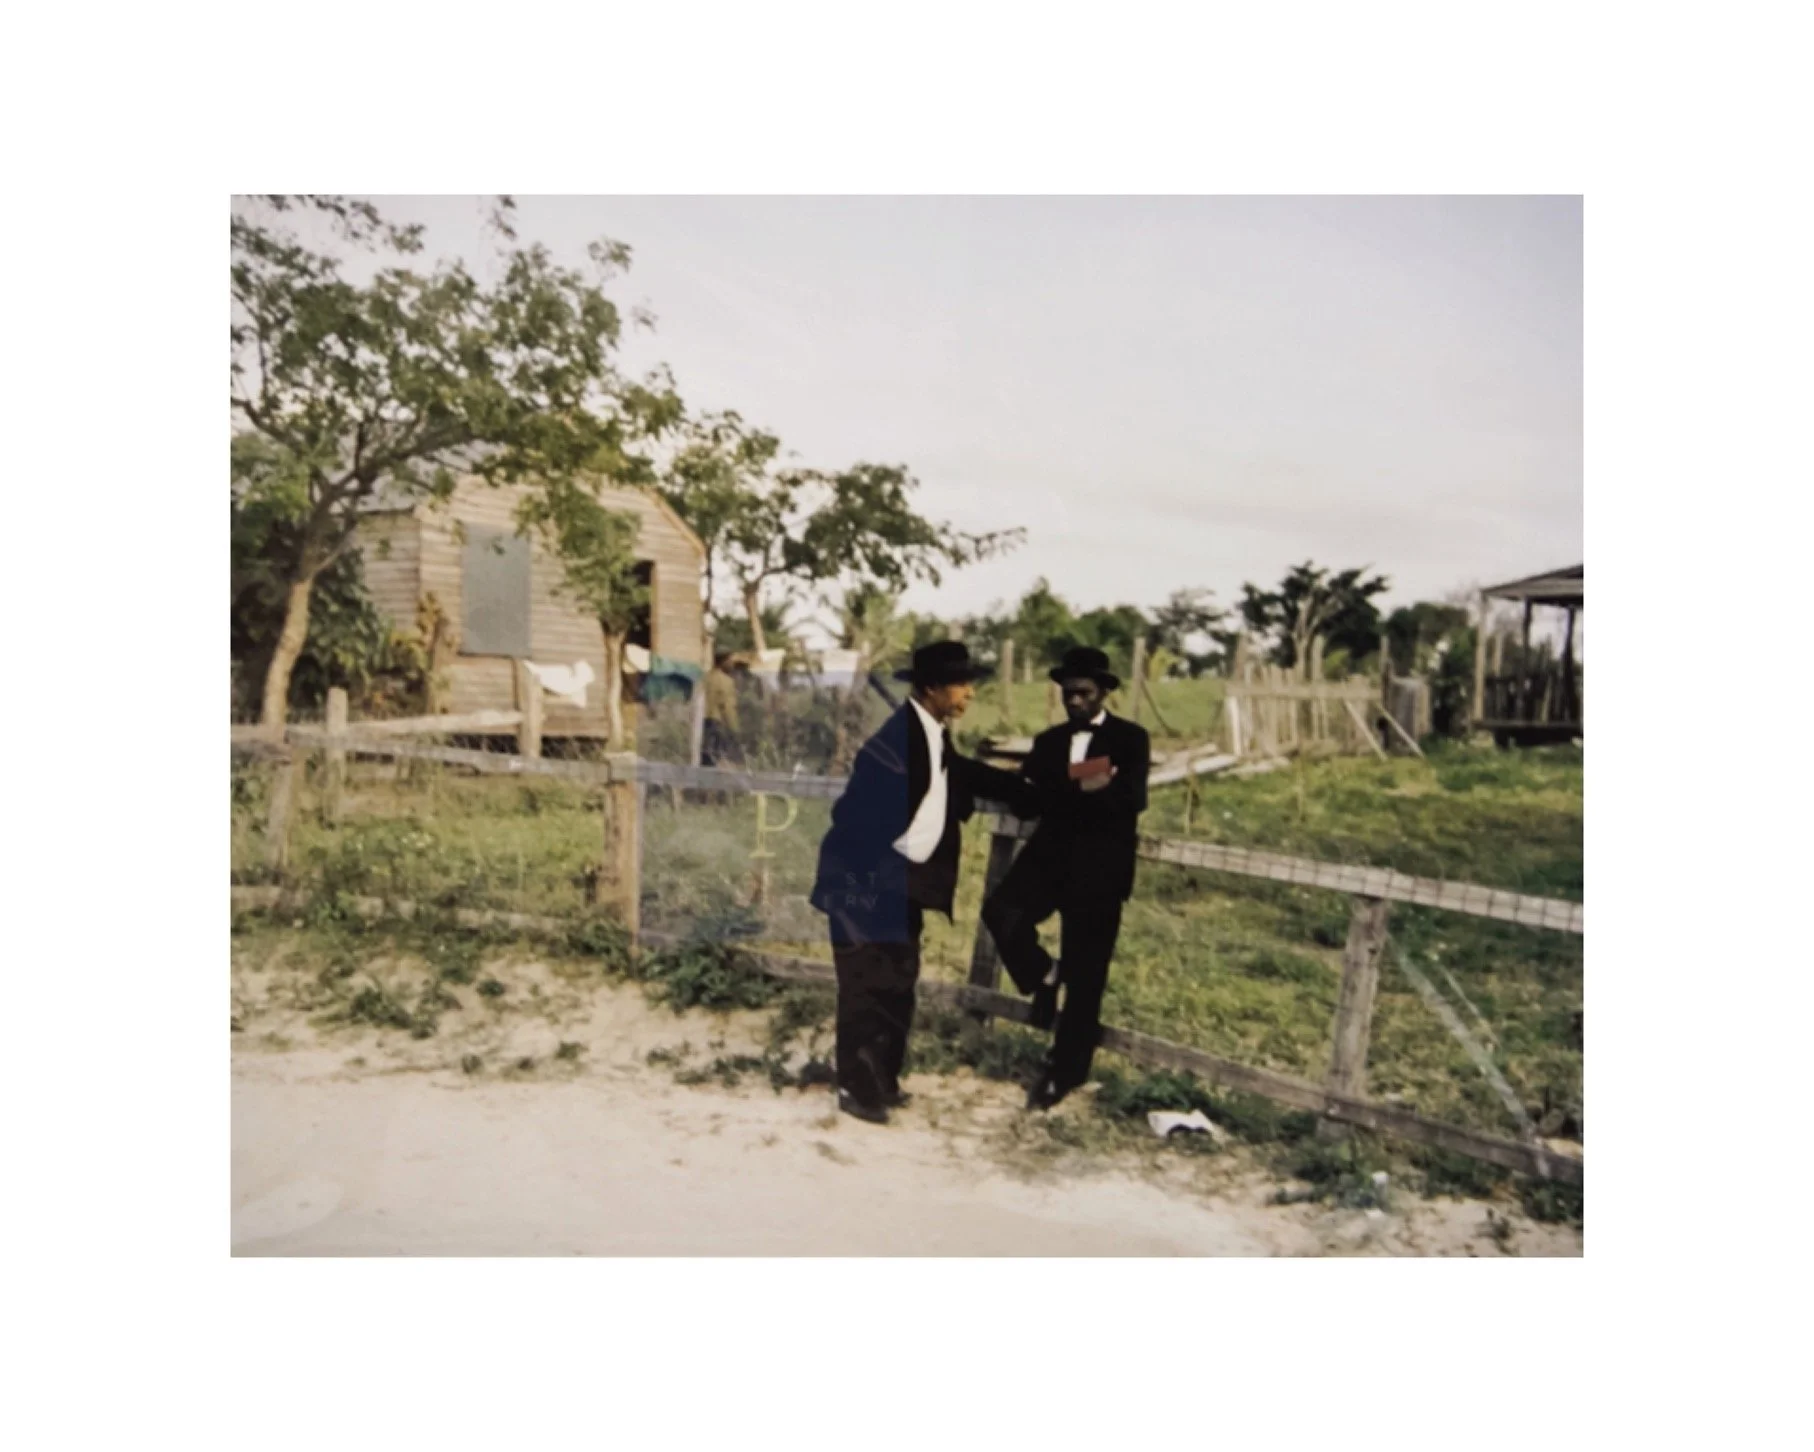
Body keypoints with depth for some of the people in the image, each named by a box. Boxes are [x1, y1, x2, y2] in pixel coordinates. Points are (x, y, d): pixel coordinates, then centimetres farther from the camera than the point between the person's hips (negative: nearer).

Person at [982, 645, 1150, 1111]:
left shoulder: (1130, 739, 1)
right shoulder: (1048, 741, 15)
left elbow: (1133, 801, -13)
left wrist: (1097, 789, -34)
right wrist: (1076, 789, -16)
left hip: (1099, 867, -4)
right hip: (1050, 854, 4)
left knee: (1084, 977, 1)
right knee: (1001, 911, -23)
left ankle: (1063, 1073, 16)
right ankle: (1043, 977, 5)